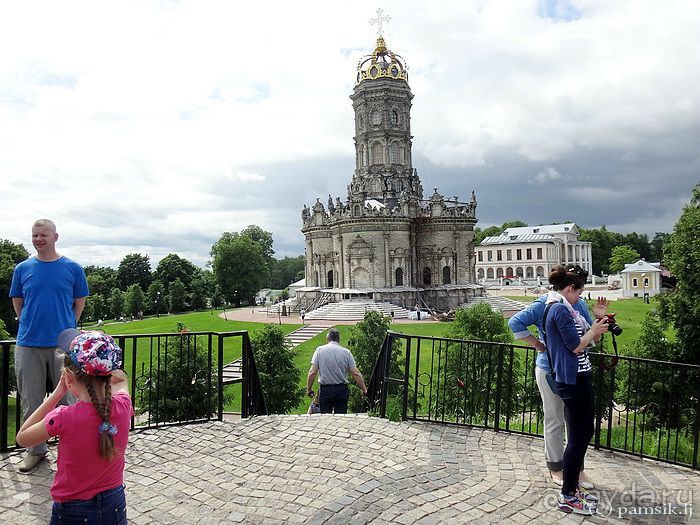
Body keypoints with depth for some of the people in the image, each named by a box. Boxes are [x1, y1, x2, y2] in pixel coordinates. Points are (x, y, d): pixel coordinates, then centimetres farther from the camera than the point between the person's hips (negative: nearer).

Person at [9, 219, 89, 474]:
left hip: (63, 343, -2)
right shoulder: (23, 268, 5)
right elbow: (17, 301, 15)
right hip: (28, 344, 2)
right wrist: (30, 326, 9)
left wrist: (66, 327, 6)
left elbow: (79, 302, 8)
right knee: (31, 400, 10)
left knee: (68, 398, 5)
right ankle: (35, 450, 26)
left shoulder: (73, 268, 0)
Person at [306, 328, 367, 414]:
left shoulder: (320, 350, -2)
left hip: (325, 390, -1)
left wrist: (308, 389, 3)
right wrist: (364, 390, 6)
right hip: (342, 390, 1)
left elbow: (312, 373, -7)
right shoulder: (346, 352, 1)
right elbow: (356, 374, -3)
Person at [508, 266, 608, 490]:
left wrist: (599, 317, -7)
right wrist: (537, 344, -13)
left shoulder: (580, 304, 4)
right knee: (555, 422, 8)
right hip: (551, 371, -6)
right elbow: (515, 322, -14)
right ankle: (555, 468, 23)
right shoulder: (545, 304, -13)